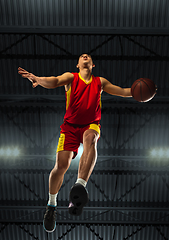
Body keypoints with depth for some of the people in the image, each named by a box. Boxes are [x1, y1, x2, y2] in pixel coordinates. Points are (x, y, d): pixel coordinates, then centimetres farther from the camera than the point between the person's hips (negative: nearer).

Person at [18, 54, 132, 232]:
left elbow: (123, 91, 24)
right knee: (61, 165, -12)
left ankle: (80, 185, -43)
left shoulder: (100, 82, 15)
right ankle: (51, 205, 13)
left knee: (90, 138, -37)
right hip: (70, 125, -1)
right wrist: (38, 79, -36)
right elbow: (55, 81, -16)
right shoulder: (71, 77, 5)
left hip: (91, 125, 1)